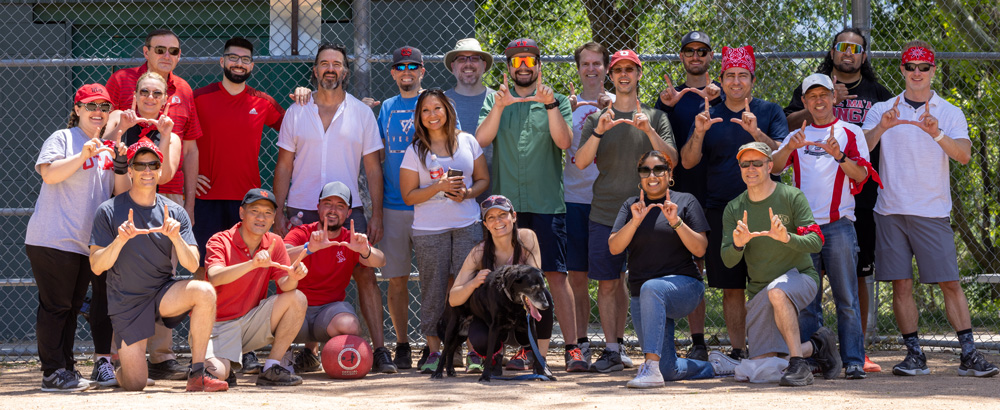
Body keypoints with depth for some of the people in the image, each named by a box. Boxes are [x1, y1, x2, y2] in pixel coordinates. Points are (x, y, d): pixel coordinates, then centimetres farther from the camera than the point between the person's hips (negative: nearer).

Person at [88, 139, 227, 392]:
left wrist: (175, 237, -25)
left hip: (164, 294, 2)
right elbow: (96, 267, -11)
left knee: (204, 292, -30)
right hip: (127, 302, -2)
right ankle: (121, 364, 31)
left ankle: (197, 375, -21)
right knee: (134, 384, -9)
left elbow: (192, 265, -6)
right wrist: (120, 240, -27)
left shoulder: (175, 213, 2)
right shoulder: (109, 212, -5)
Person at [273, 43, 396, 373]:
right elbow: (284, 166, 9)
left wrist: (376, 215, 0)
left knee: (366, 275, -10)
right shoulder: (296, 113, 8)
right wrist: (279, 212, 0)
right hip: (302, 209, 1)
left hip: (348, 209, -1)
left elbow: (373, 168, 7)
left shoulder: (361, 113, 7)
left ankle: (379, 350, -9)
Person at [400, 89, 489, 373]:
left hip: (468, 225, 1)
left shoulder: (468, 142, 7)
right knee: (433, 289, -1)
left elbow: (483, 179, 13)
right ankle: (434, 351, 7)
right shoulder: (415, 151, 2)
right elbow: (409, 195, 1)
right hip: (429, 229, -1)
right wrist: (440, 187, -13)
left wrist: (467, 193, -8)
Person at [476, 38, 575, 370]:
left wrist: (551, 105, -16)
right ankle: (525, 348, 8)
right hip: (506, 202, 2)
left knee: (556, 274, -7)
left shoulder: (557, 102, 11)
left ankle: (572, 347, -7)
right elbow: (481, 139, -2)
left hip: (547, 202, -2)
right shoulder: (495, 101, 13)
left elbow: (564, 141, -5)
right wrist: (499, 106, -15)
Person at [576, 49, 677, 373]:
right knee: (608, 283, -3)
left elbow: (671, 160, -2)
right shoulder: (596, 119, 10)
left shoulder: (655, 118, 10)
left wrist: (649, 131, -17)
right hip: (605, 213, 1)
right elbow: (581, 162, -2)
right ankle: (612, 349, 0)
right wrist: (600, 131, -17)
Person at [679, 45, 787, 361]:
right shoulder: (710, 116, 11)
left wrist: (756, 132, -23)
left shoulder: (770, 112, 6)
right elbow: (688, 162, 4)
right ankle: (737, 350, 8)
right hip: (721, 212, 2)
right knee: (731, 287, 4)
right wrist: (699, 133, -15)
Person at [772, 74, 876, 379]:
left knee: (846, 299, -5)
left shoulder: (851, 132, 9)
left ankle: (853, 361, -5)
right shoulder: (797, 136, 16)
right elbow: (774, 167, 1)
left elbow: (861, 174, -3)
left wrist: (838, 156, -21)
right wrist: (790, 147, -20)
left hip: (838, 225, -3)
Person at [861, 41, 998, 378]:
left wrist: (937, 135, -27)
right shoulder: (883, 110, 9)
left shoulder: (950, 113, 7)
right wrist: (881, 128, -24)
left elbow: (964, 154, -9)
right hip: (891, 210, 1)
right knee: (901, 284, 0)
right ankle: (913, 354, 6)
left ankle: (969, 353, -3)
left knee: (950, 283, -4)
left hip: (932, 211, -1)